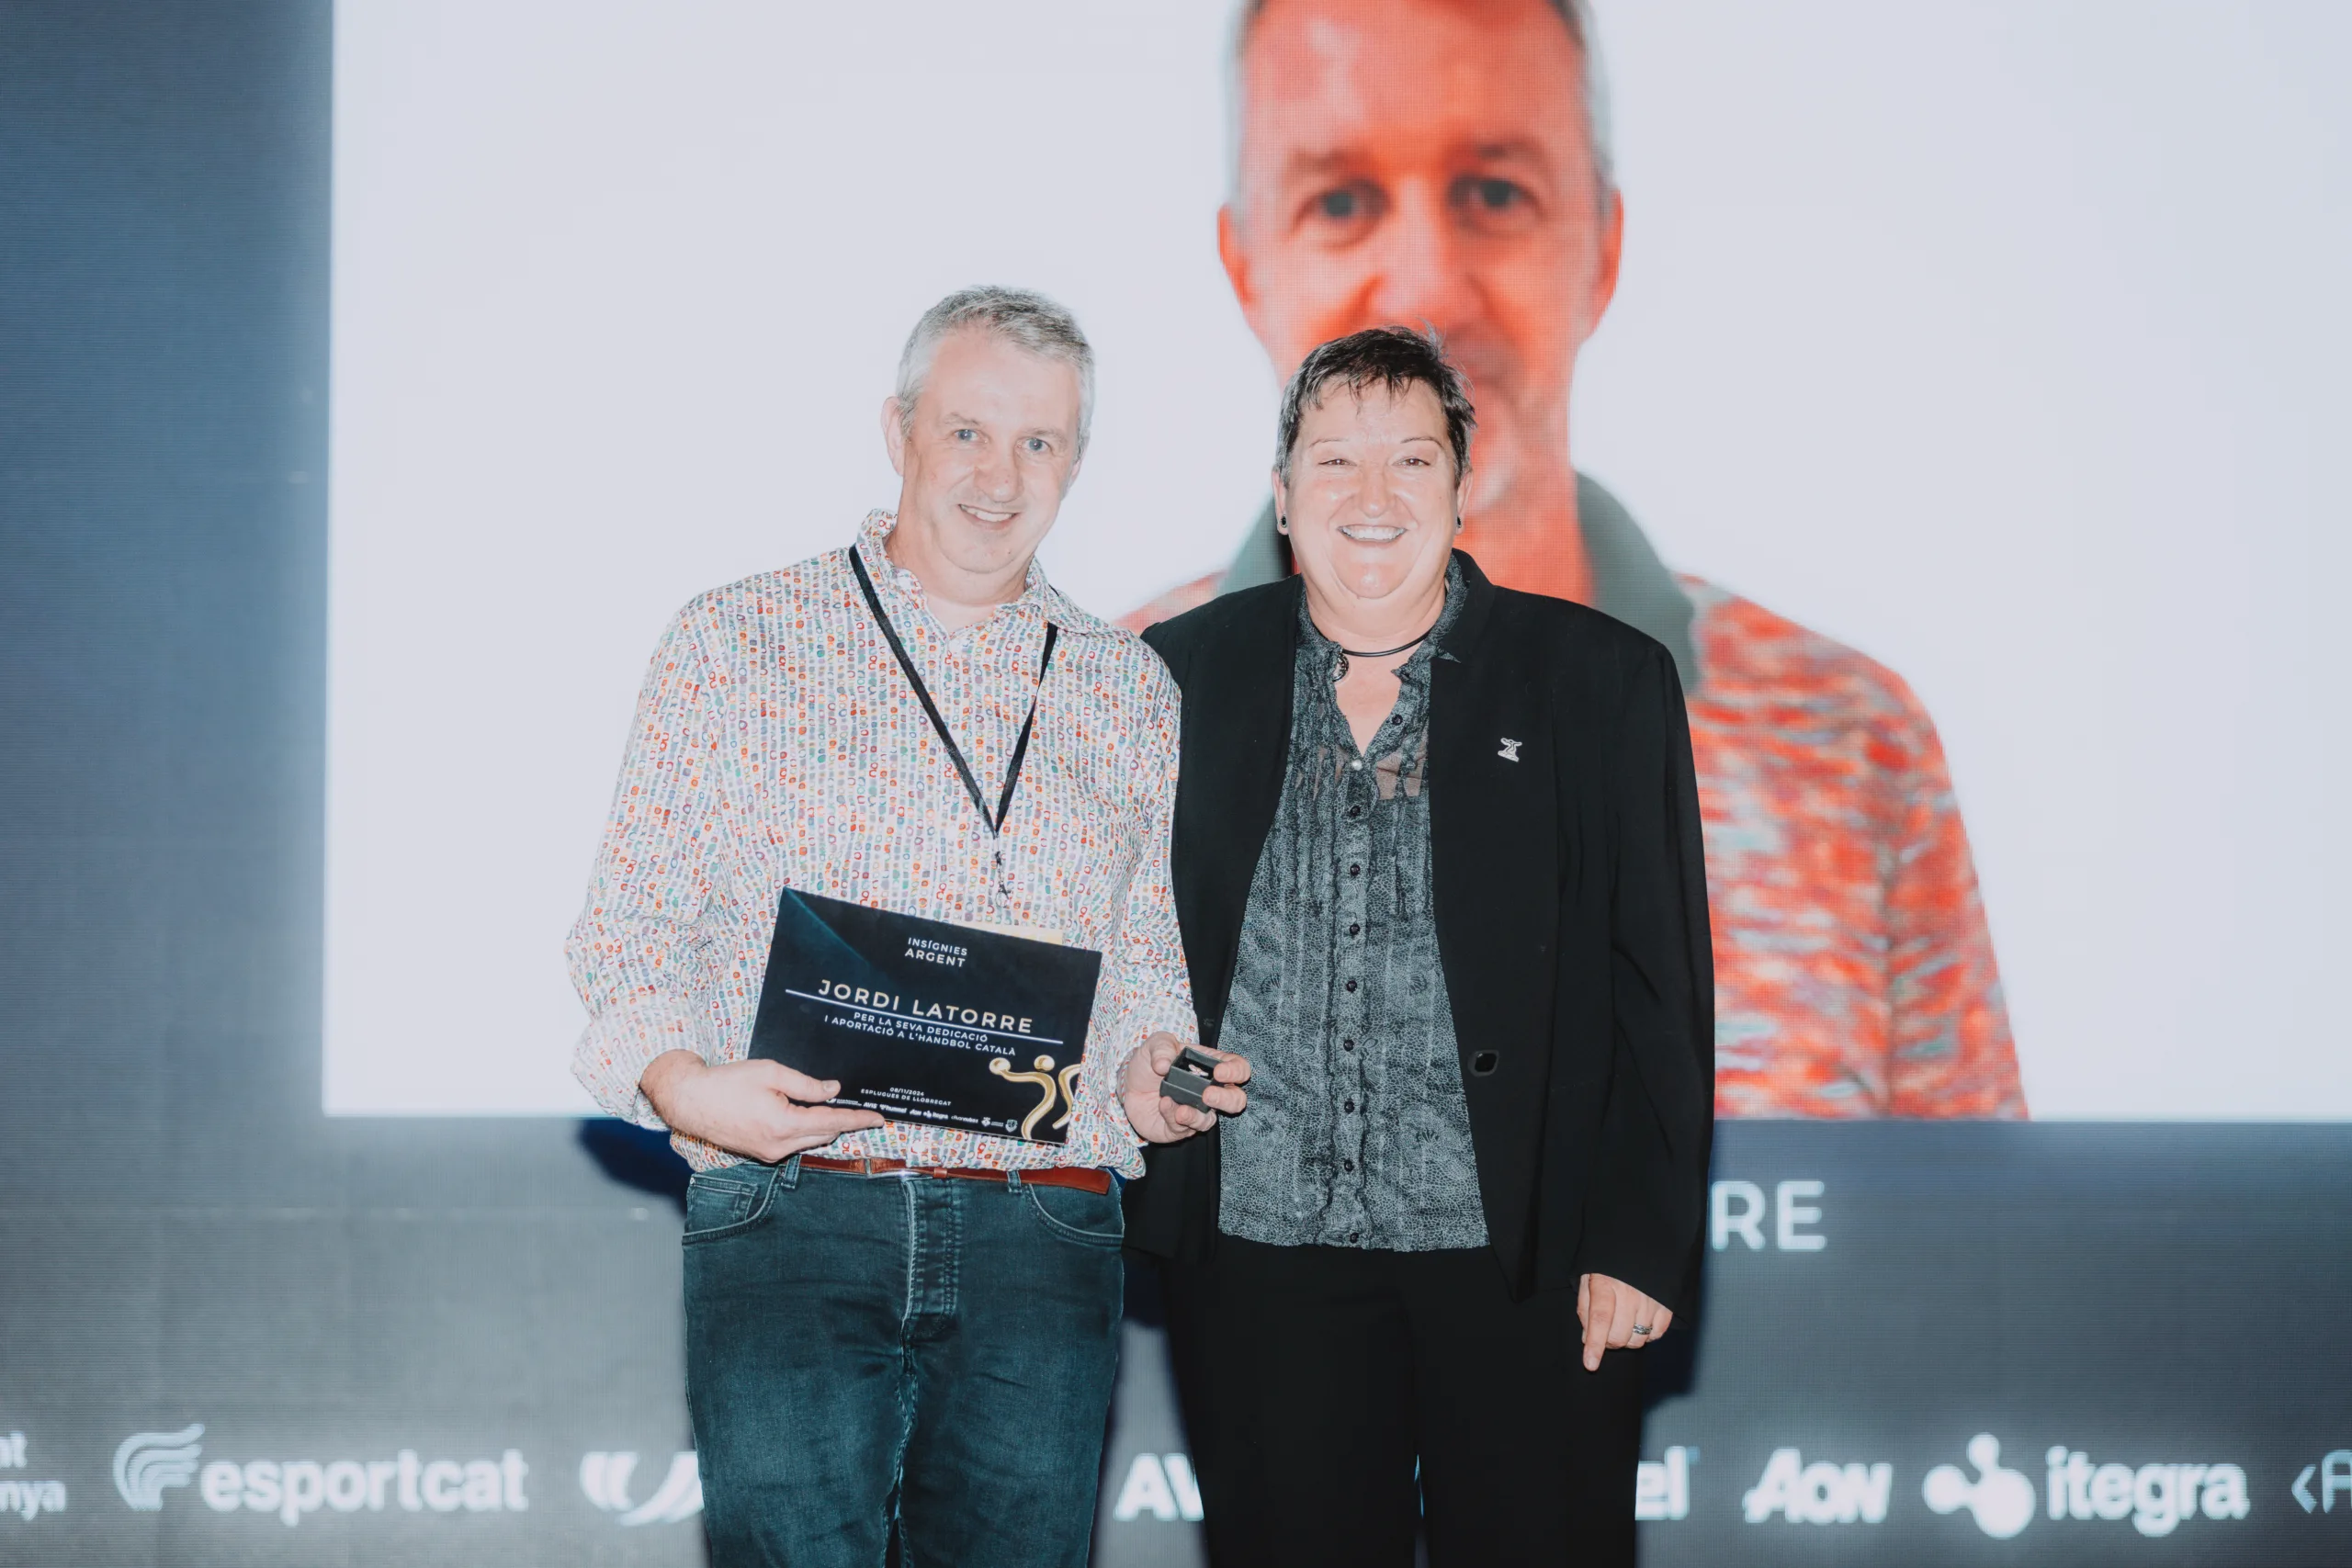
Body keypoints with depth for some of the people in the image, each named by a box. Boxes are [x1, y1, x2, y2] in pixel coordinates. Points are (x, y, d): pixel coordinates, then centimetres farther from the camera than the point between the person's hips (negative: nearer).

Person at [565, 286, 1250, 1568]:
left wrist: (1151, 1066, -3)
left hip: (1043, 1235, 3)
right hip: (791, 1215, -2)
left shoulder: (1129, 692, 15)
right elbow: (633, 922, 4)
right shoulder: (733, 644, 6)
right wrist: (676, 1078, -14)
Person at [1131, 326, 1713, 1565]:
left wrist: (1641, 1244, -5)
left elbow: (1661, 987, 1)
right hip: (1259, 1263, 1)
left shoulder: (1602, 682, 3)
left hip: (1526, 1273, -1)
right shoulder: (1182, 676, 8)